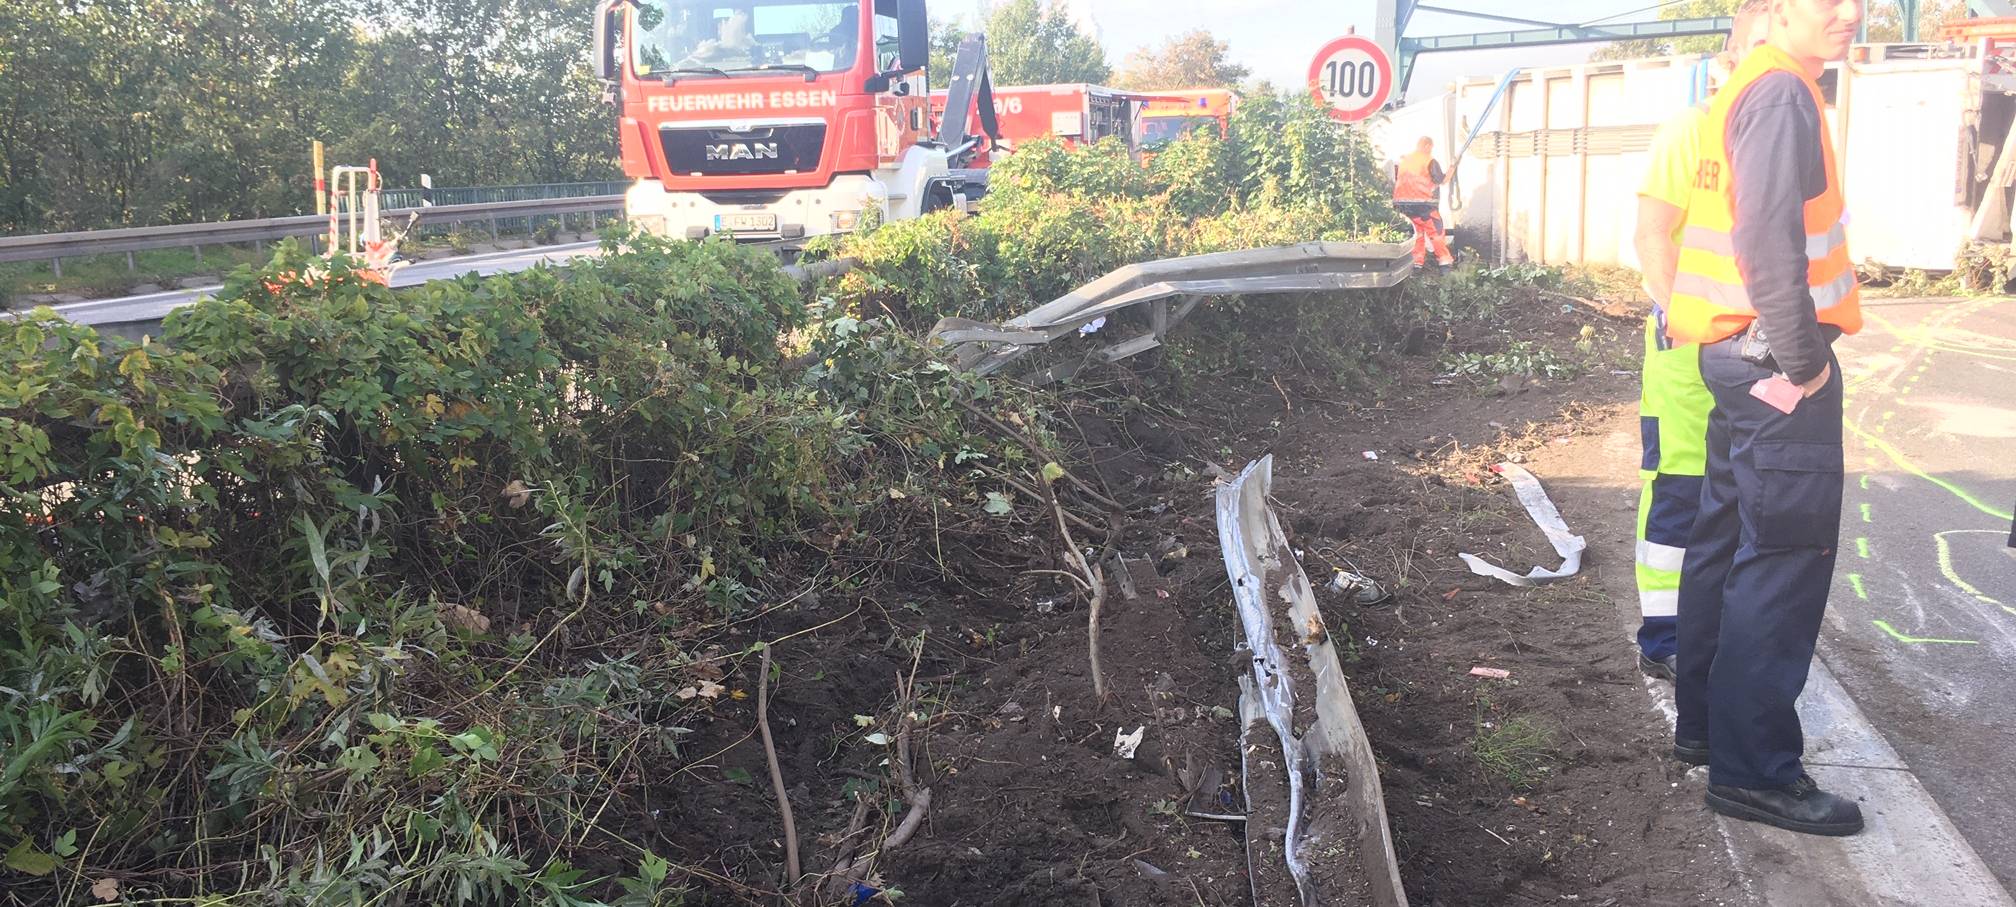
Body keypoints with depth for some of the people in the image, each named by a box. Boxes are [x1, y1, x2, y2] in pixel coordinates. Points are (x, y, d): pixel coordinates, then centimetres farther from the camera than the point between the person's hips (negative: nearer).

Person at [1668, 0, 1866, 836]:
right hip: (1775, 358, -10)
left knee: (1729, 540, 15)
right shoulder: (1783, 92, -14)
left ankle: (1706, 720, 25)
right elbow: (1771, 239, -24)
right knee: (1787, 556, -7)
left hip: (1745, 354, 10)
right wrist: (1801, 360, -18)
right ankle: (1754, 769, -1)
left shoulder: (1753, 89, 17)